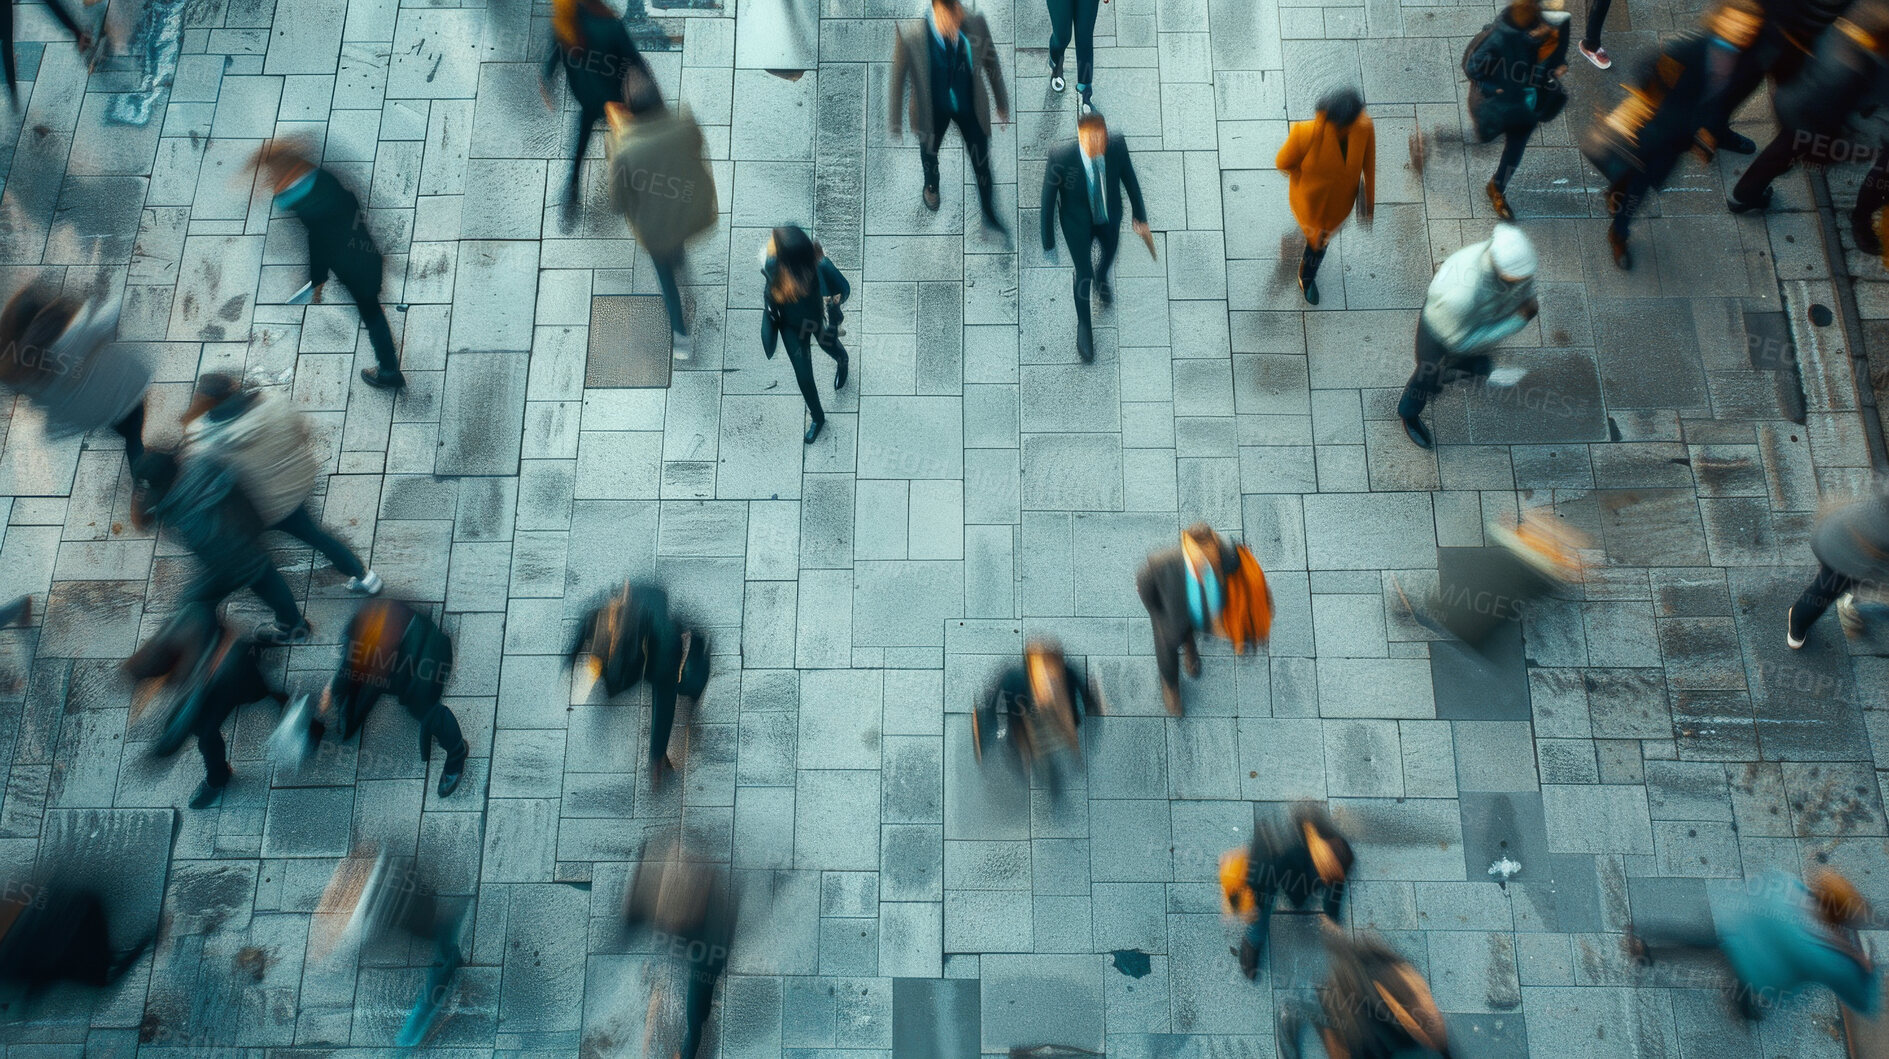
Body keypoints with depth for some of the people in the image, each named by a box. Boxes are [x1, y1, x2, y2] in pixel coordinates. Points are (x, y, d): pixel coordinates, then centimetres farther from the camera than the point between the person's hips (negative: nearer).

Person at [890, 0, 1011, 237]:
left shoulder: (976, 24, -28)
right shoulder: (910, 33, -32)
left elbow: (992, 65, -9)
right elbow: (898, 77, -17)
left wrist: (1002, 105, 3)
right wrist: (896, 121, -7)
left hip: (971, 106, 0)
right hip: (933, 107, 0)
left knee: (982, 163, 14)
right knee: (929, 151, 28)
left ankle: (990, 215, 40)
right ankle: (931, 185, 64)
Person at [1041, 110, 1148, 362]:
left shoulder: (1117, 146, -30)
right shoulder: (1060, 158, -37)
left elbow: (1130, 181, -11)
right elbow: (1048, 200, -23)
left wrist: (1140, 217, 1)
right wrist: (1048, 243, -16)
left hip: (1110, 218, 4)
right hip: (1078, 223, -3)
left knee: (1110, 251, 31)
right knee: (1084, 273, 5)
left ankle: (1101, 277, 71)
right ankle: (1083, 325, 35)